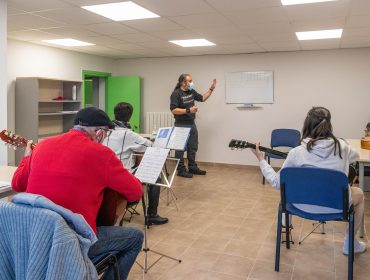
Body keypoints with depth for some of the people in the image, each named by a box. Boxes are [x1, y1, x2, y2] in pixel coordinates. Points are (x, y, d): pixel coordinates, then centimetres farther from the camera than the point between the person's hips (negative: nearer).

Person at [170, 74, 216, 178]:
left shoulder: (191, 91, 8)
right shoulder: (176, 94, -15)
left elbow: (202, 98, 21)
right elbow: (173, 110, -21)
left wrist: (211, 89, 12)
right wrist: (188, 110, -24)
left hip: (192, 124, 8)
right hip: (181, 125, -8)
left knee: (192, 147, 15)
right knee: (180, 149, 1)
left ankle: (192, 167, 26)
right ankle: (181, 170, 8)